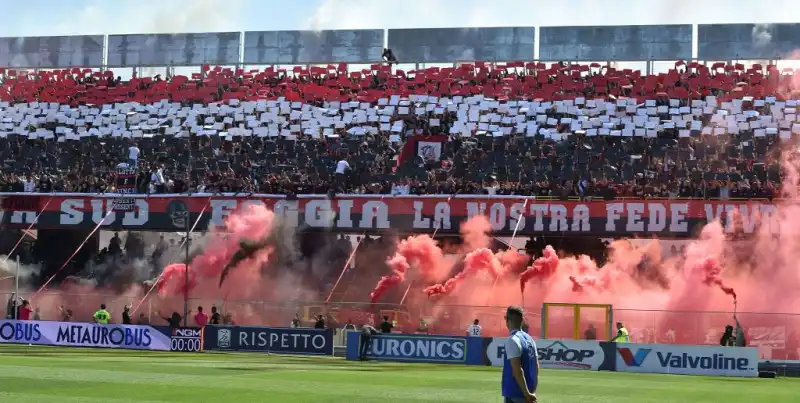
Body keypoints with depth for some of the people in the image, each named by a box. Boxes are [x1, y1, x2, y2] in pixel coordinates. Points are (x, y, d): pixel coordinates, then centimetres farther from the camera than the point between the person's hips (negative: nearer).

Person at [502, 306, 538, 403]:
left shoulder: (512, 340, -15)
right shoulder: (529, 339, 11)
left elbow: (517, 370, -20)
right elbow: (536, 367, 14)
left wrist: (526, 394, -18)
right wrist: (532, 391, 17)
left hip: (515, 393, -8)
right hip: (526, 392, 8)